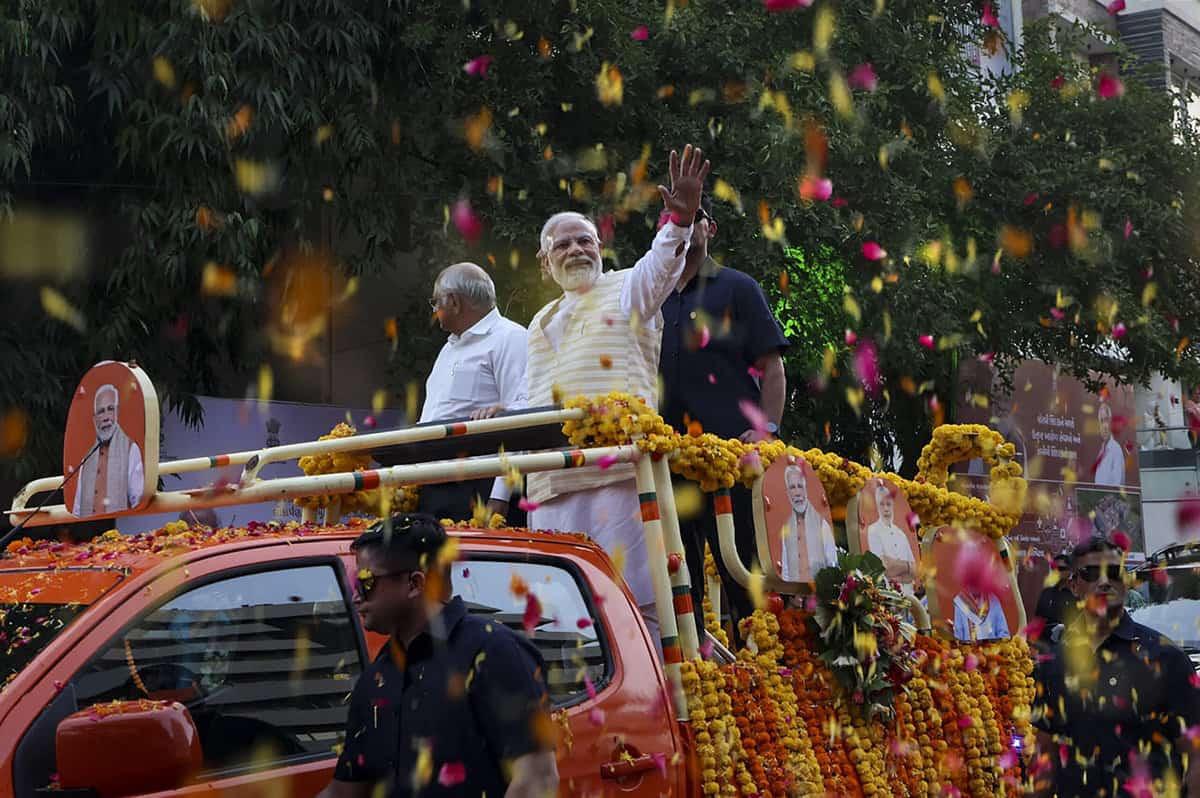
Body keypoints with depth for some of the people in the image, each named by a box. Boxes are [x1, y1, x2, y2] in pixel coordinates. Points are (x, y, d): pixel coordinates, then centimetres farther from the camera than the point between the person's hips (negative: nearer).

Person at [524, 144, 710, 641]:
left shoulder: (628, 288, 12)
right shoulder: (541, 324, 30)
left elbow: (662, 262, -10)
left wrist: (681, 219, -29)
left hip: (618, 464, -6)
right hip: (552, 476, 6)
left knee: (633, 592, -12)